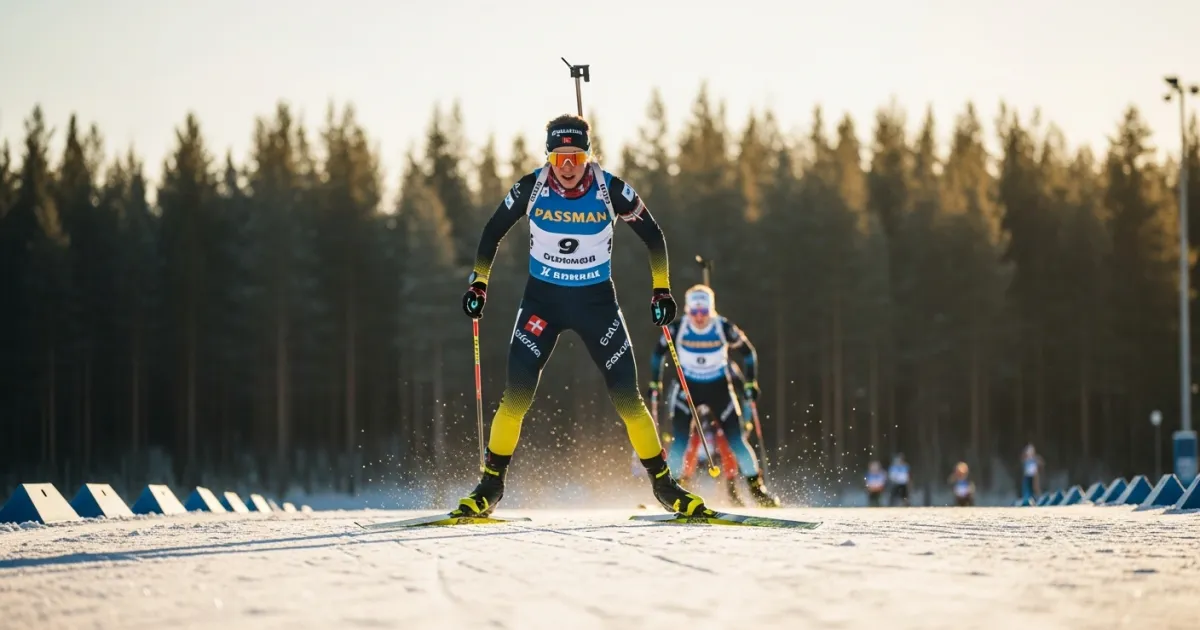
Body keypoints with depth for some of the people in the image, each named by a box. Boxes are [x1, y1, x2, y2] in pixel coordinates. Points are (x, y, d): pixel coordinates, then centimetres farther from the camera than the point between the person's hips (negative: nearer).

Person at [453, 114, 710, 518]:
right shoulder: (531, 189, -13)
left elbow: (653, 236, 0)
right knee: (516, 396, -12)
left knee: (627, 398, -4)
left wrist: (661, 289, -4)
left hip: (597, 300, 0)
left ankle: (663, 484, 12)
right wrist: (478, 283, 0)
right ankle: (490, 486, 3)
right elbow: (493, 233, 3)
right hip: (542, 298, 0)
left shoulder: (612, 191, -15)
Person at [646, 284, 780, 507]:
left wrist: (751, 383, -2)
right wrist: (655, 383, 4)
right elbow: (658, 353, 2)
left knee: (737, 440, -5)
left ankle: (757, 488, 8)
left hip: (719, 388, 0)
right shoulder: (677, 329, -18)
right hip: (687, 388, 0)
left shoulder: (724, 328, -19)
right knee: (679, 442, -13)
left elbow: (748, 351, -2)